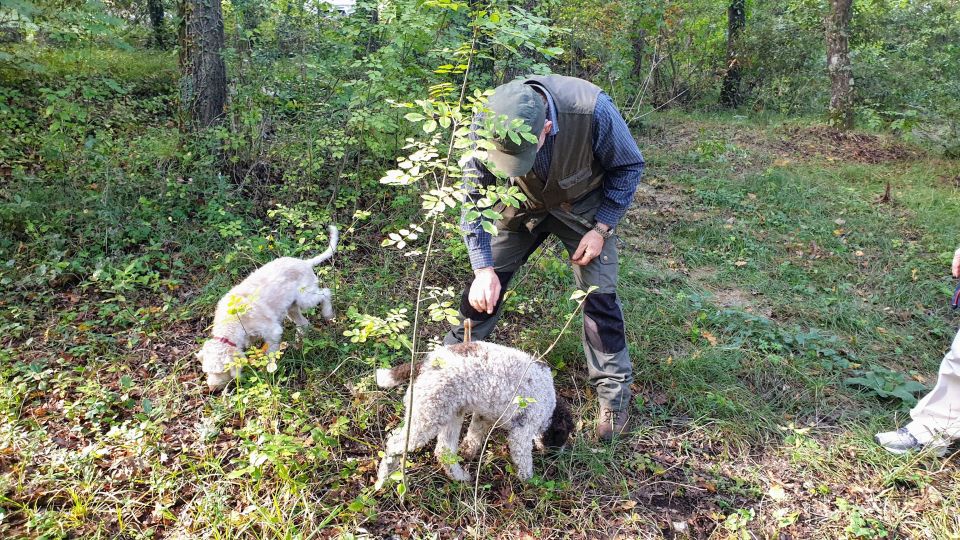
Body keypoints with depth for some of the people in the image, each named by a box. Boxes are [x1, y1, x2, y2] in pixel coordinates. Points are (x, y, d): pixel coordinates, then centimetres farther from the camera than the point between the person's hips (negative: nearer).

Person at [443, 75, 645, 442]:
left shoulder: (594, 111, -38)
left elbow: (629, 167, -16)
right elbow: (473, 195, -19)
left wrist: (602, 229, -20)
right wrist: (483, 268, -25)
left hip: (582, 207, -1)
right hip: (522, 205, 2)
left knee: (599, 296, -6)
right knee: (484, 288, 0)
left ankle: (614, 391, 13)